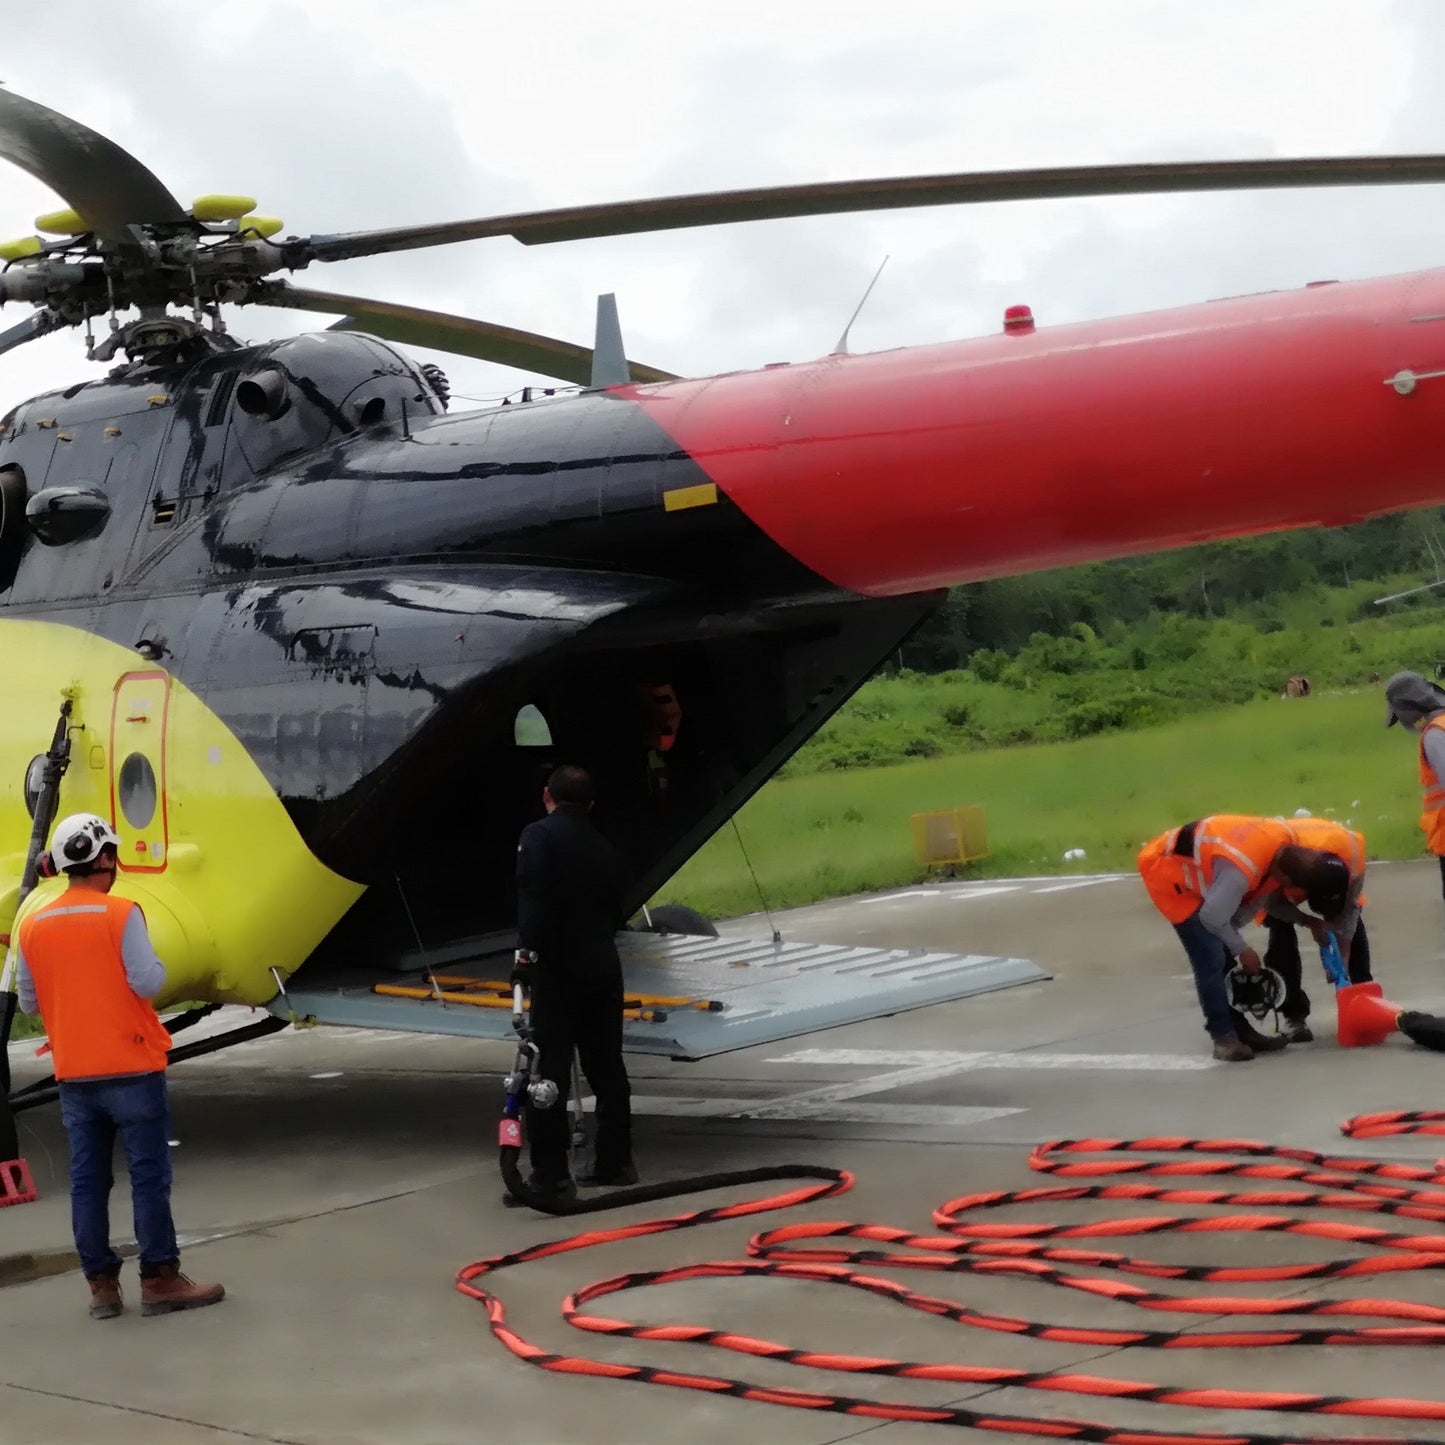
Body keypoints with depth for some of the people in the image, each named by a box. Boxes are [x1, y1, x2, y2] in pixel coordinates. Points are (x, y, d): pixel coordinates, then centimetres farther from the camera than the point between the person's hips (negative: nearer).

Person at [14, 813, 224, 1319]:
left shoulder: (33, 926, 4)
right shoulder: (120, 913, -11)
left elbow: (29, 1002, 8)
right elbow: (147, 982, -16)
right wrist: (158, 966, 4)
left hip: (74, 1074, 5)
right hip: (131, 1068, -5)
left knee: (87, 1181, 8)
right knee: (149, 1175, 2)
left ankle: (102, 1285, 11)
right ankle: (159, 1279, 4)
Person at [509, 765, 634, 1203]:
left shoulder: (538, 836, -6)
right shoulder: (606, 849, 15)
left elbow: (533, 898, -20)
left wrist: (527, 951, -21)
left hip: (558, 968, -7)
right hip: (603, 966, 7)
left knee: (551, 1068, -6)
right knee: (606, 1065, 15)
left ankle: (551, 1175, -8)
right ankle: (615, 1161, 23)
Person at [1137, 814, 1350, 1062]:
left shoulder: (1285, 841, -14)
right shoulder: (1240, 870, -39)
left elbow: (1259, 892, 1)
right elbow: (1213, 918, -25)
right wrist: (1242, 950, -8)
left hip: (1188, 864, 9)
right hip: (1165, 869, -9)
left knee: (1224, 957, 10)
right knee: (1210, 959, -12)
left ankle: (1240, 1031, 18)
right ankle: (1224, 1038, -4)